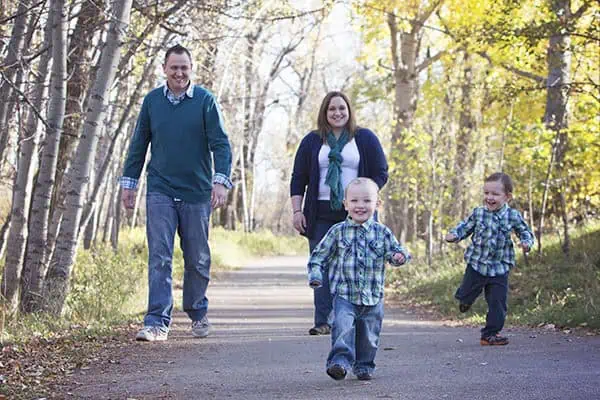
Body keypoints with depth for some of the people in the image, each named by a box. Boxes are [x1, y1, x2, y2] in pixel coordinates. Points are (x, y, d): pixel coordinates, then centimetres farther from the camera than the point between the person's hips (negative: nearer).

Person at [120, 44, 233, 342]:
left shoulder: (205, 100, -2)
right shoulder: (152, 100, 6)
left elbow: (220, 144, -5)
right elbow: (139, 144, 14)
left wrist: (221, 180, -17)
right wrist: (129, 182, 11)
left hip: (197, 193, -1)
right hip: (160, 191, 1)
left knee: (197, 259, 9)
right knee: (159, 258, -7)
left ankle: (198, 314, 28)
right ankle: (157, 322, -9)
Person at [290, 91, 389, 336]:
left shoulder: (365, 139, 8)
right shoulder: (312, 141, 12)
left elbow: (380, 174, 5)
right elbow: (298, 178, 12)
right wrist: (297, 210, 2)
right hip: (321, 215, 1)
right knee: (321, 267, -4)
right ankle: (322, 321, -3)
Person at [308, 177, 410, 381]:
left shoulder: (382, 232, 3)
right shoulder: (338, 232, 0)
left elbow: (394, 251, 6)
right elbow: (319, 255, 6)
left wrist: (400, 256, -18)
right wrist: (315, 276, -8)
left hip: (373, 297, 2)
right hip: (344, 295, -2)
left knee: (368, 335, 10)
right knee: (343, 326, -23)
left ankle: (364, 365, 28)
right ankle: (340, 361, -24)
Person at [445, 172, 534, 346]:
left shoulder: (513, 216, -7)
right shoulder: (478, 213, -6)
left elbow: (525, 232, 6)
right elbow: (465, 227, 6)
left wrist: (526, 243, -15)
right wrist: (454, 235, -13)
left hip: (499, 269, 0)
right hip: (476, 265, 0)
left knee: (497, 303, 0)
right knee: (466, 296, 14)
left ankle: (490, 334, 12)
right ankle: (464, 299, 51)